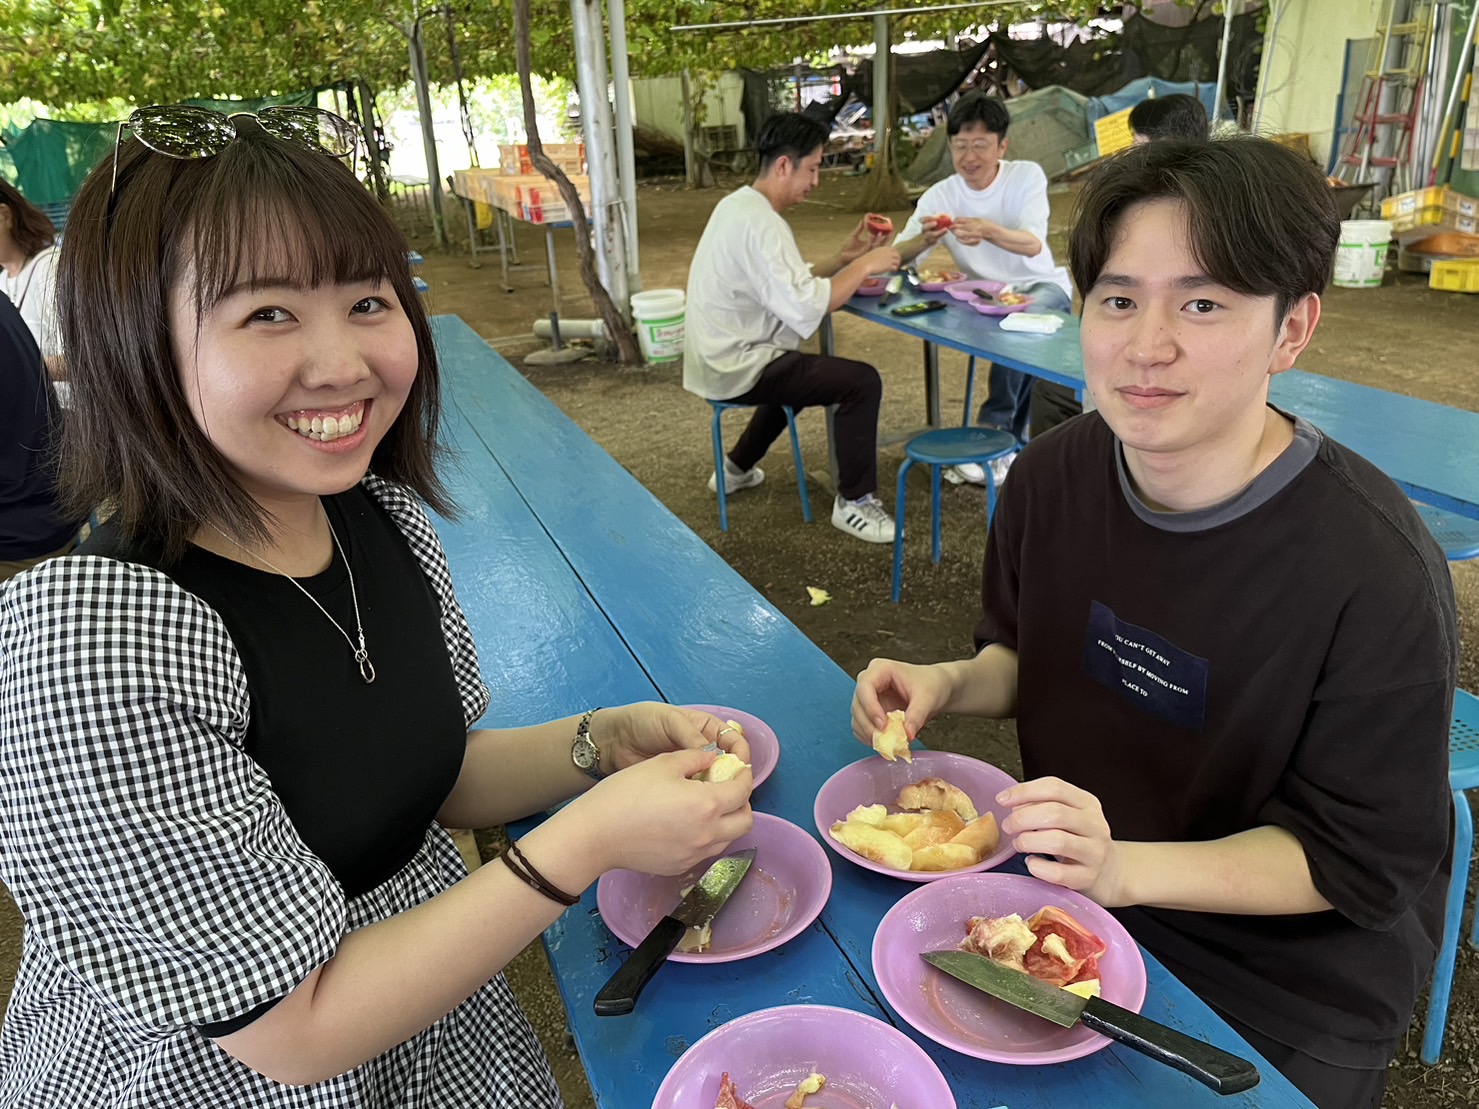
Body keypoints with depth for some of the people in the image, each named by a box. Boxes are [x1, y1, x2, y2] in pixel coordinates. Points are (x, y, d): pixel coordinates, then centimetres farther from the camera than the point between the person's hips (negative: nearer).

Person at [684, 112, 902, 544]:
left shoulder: (740, 205, 9)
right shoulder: (761, 223, -23)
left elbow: (790, 285, 13)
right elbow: (806, 309, -29)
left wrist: (845, 256, 4)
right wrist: (864, 266, -17)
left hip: (722, 358, 11)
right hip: (736, 367, -11)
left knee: (805, 370, 36)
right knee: (862, 381, -14)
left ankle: (738, 467, 39)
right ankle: (854, 502, -3)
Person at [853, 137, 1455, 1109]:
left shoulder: (1376, 573, -28)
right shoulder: (1051, 476, -11)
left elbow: (1354, 861, -19)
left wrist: (1123, 868, -33)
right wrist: (949, 684, -14)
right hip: (1072, 884, 4)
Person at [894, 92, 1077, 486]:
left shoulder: (1027, 175, -11)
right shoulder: (939, 196, -6)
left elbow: (1033, 245, -26)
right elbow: (898, 259, -14)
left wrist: (989, 231, -47)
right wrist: (925, 239, -38)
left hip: (1042, 287, -2)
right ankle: (1013, 439, -19)